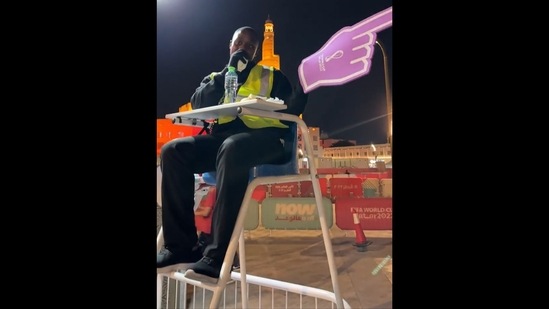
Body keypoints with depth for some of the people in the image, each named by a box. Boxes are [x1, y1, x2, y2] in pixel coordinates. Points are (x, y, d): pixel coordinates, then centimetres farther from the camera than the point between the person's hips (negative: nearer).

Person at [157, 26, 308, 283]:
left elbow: (289, 112, 5)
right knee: (172, 151, -21)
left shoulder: (271, 76, 19)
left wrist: (303, 86, -14)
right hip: (223, 137, 4)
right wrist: (229, 71, 1)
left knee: (232, 149, -38)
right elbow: (198, 104, 6)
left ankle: (217, 255, -36)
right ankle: (182, 247, -20)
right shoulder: (216, 77, 27)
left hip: (263, 138, -4)